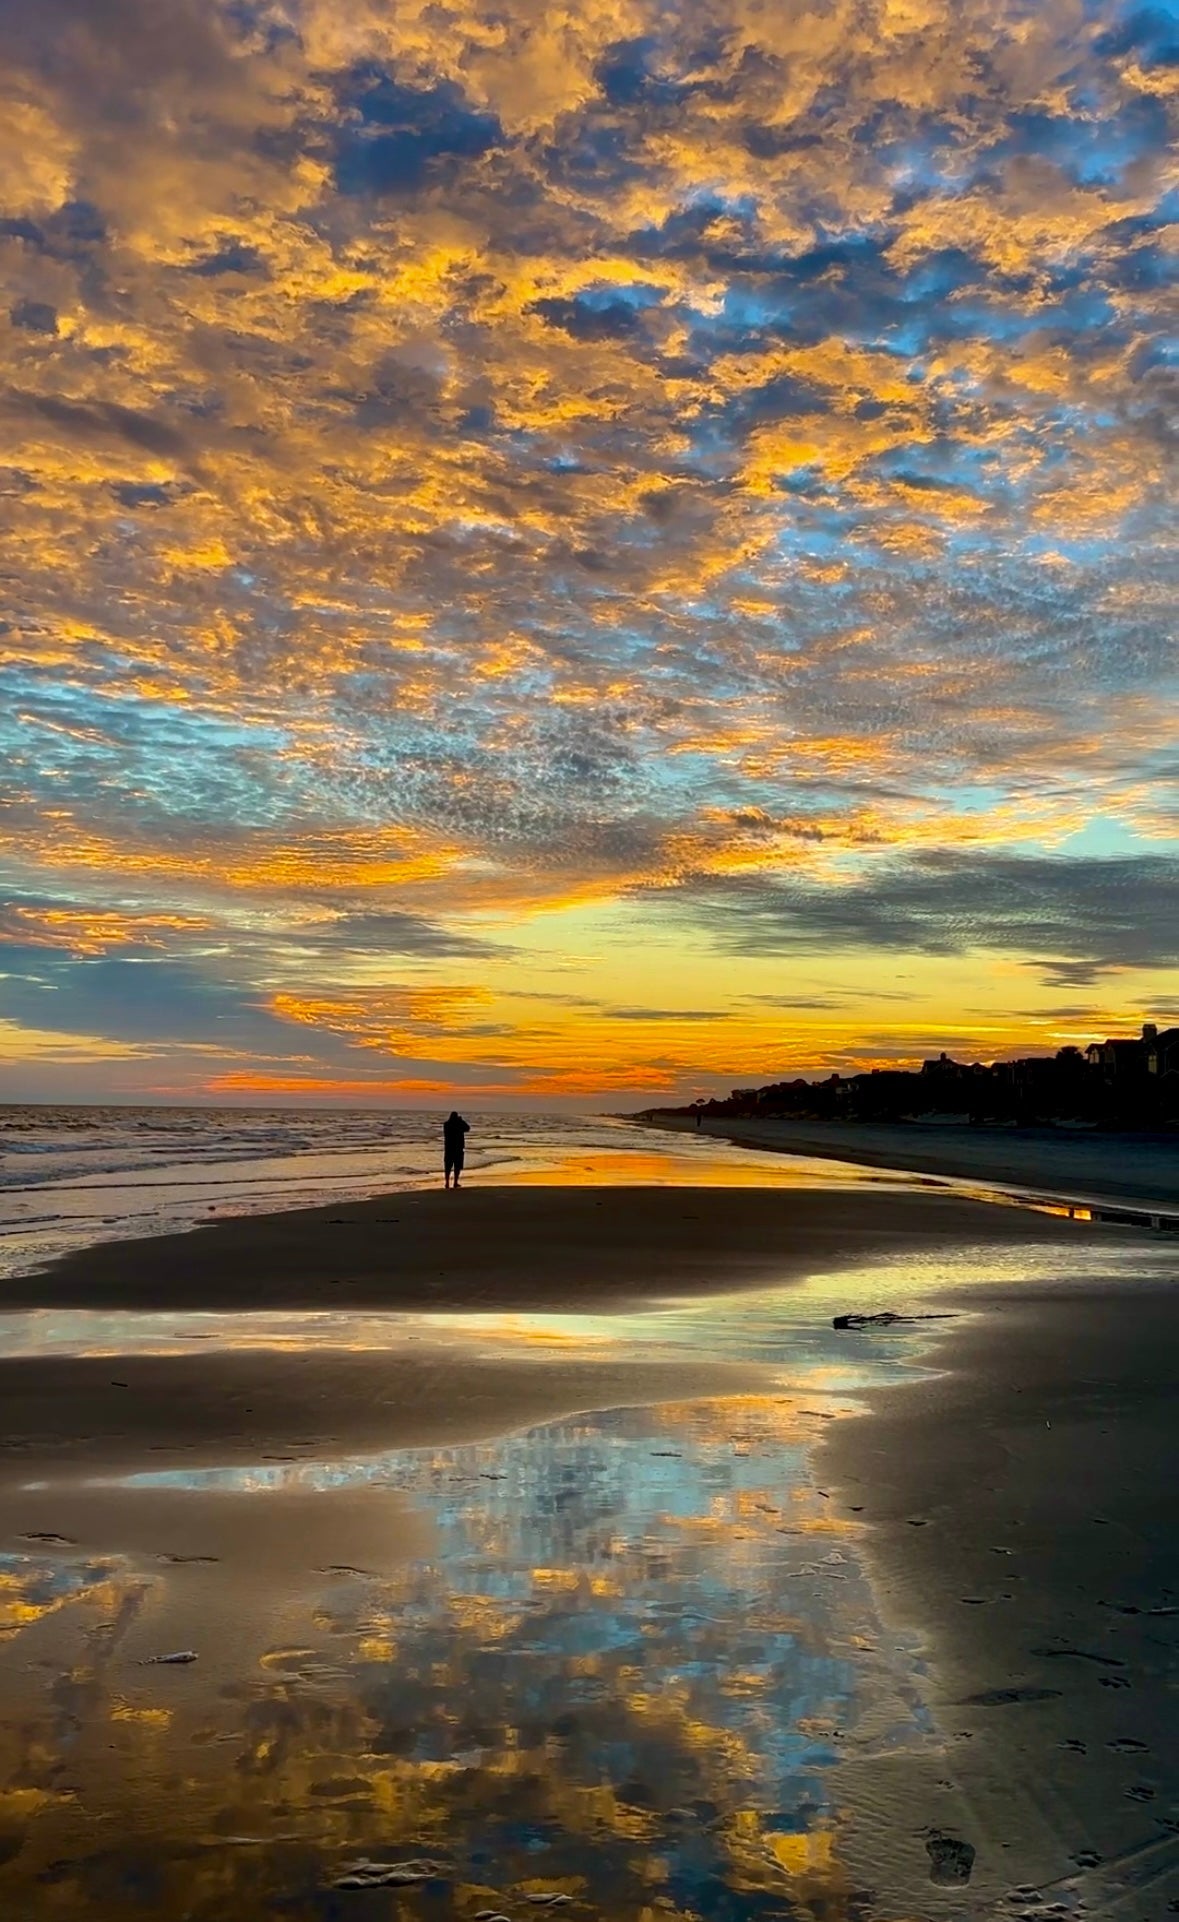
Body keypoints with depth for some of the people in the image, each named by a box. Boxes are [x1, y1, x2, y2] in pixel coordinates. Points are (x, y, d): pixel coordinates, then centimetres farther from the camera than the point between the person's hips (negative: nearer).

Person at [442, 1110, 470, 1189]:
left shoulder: (446, 1124, -1)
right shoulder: (460, 1124, -10)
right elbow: (467, 1128, 9)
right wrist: (461, 1120, 16)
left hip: (448, 1147, 3)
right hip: (458, 1148, -3)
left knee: (448, 1166, 9)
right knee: (457, 1166, 5)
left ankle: (447, 1183, 4)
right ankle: (455, 1182, 1)